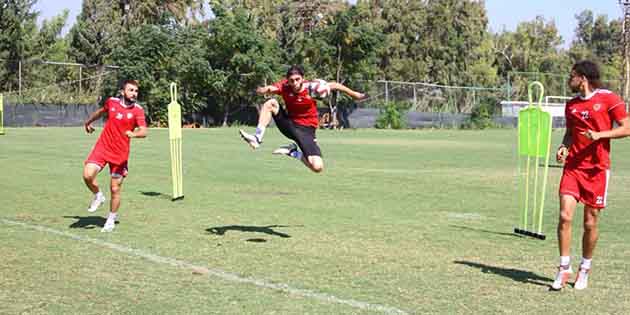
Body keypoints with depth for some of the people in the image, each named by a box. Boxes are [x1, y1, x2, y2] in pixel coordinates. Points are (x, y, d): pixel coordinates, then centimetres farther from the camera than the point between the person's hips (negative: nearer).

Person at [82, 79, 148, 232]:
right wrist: (88, 122, 39)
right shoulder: (112, 102, 1)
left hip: (120, 154, -2)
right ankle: (98, 196, 12)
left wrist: (133, 133, -43)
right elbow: (100, 111, 24)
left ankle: (111, 220, 23)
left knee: (115, 189, 2)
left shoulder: (138, 110, -7)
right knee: (87, 175, -19)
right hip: (102, 148, 2)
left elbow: (143, 131, -21)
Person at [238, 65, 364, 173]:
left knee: (318, 167, -19)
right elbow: (268, 89, -30)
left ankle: (293, 152, 10)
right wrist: (263, 90, -55)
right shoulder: (285, 86, -14)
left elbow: (334, 85, -5)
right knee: (271, 103, -23)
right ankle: (257, 138, -20)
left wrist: (354, 94, 5)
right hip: (289, 123, 1)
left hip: (306, 129, -1)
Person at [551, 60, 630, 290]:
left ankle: (585, 269, 21)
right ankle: (564, 268, 1)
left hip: (597, 169, -4)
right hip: (573, 166, 4)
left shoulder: (609, 99, -5)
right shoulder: (571, 104, 12)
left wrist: (600, 134, -17)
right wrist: (564, 147, 2)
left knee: (590, 223, 3)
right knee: (565, 216, -10)